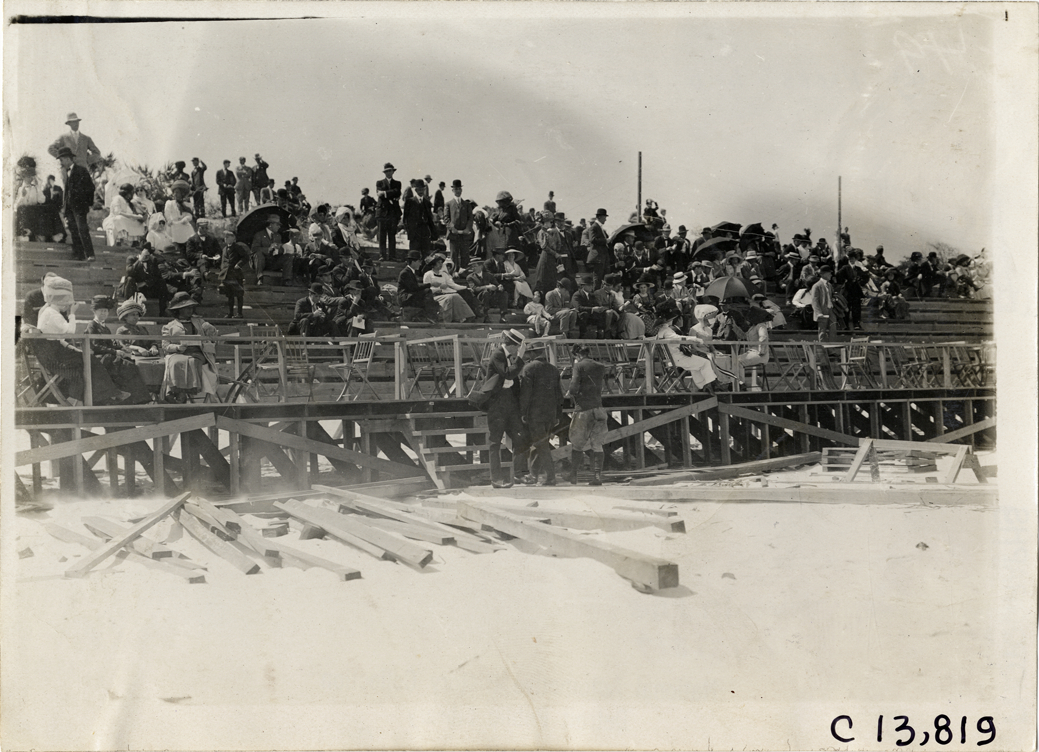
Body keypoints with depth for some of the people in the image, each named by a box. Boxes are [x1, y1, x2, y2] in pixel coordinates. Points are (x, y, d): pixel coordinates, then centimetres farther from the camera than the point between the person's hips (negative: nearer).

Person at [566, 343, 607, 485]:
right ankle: (597, 476, 0)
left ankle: (573, 477, 11)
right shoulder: (600, 367, 11)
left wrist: (570, 393, 6)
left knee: (577, 444, 6)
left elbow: (574, 388, -16)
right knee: (597, 444, 7)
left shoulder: (579, 366, -7)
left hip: (583, 409, -5)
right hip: (598, 408, 5)